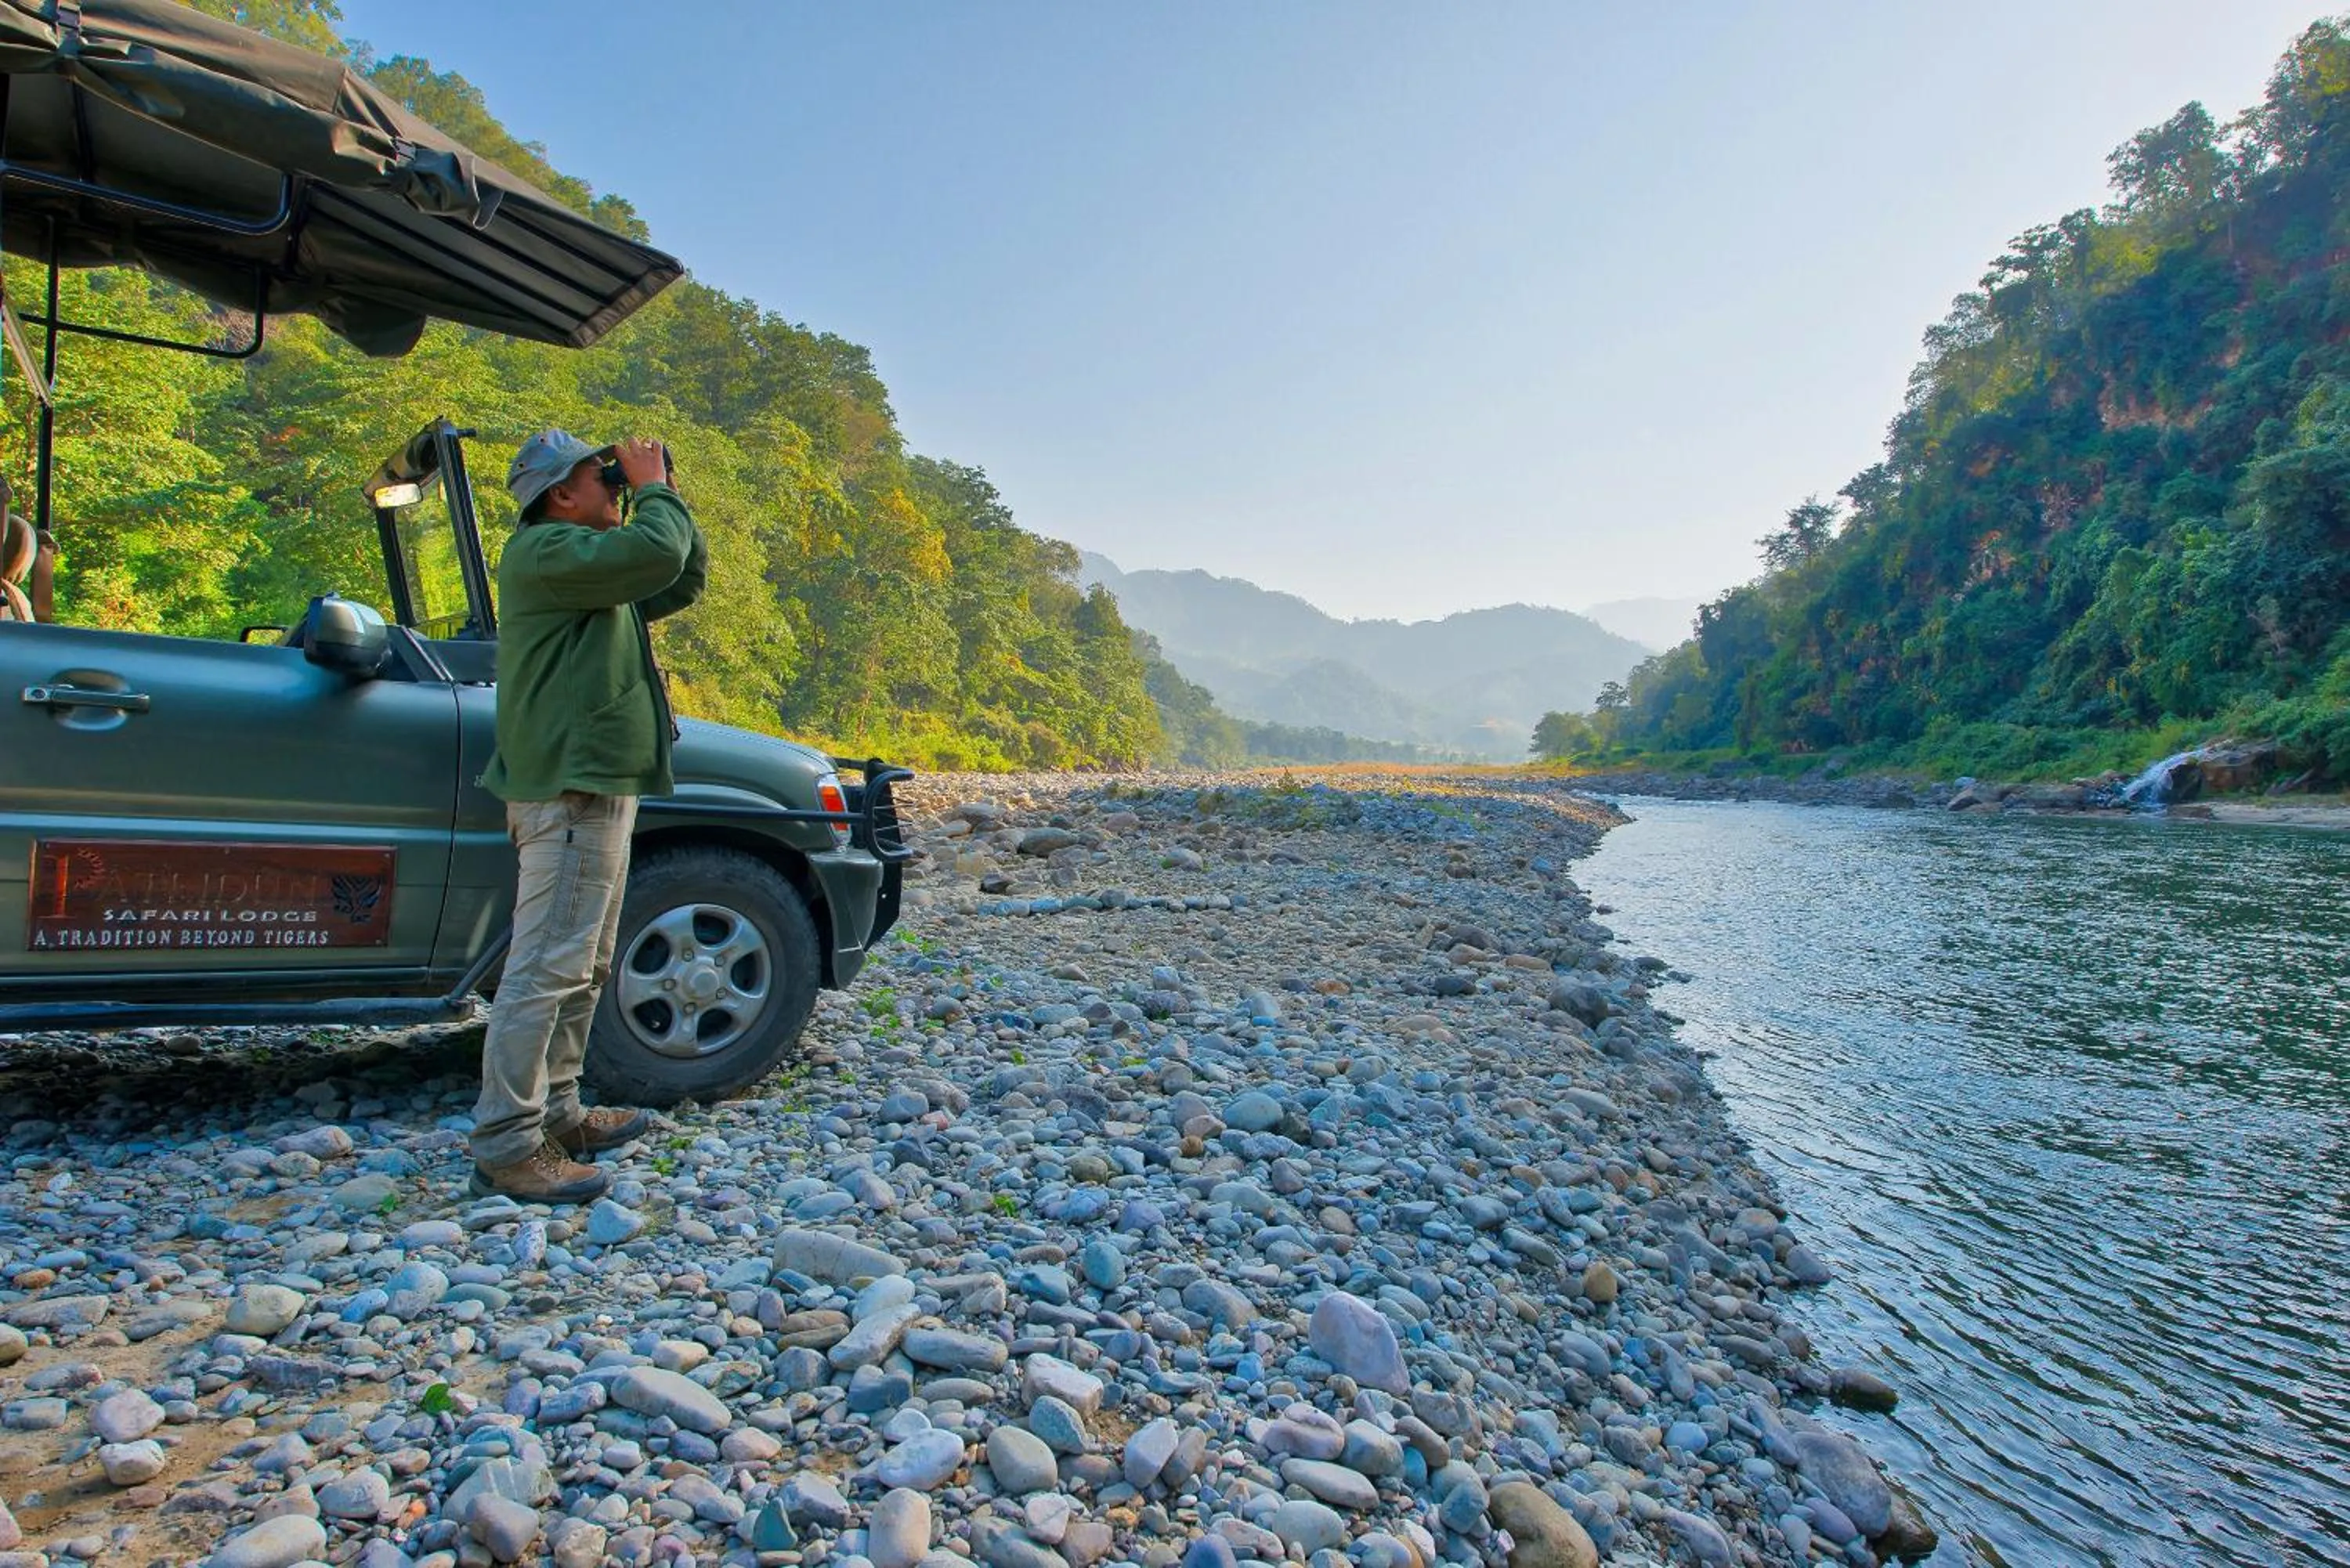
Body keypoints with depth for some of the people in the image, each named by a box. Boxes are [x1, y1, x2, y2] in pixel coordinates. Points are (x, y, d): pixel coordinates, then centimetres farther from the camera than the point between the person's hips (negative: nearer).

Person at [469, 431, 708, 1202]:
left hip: (596, 789, 11)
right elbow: (655, 555, -24)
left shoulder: (593, 569, 22)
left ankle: (556, 1114, 27)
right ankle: (506, 1147, -6)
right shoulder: (544, 550, -10)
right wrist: (653, 489, -6)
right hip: (570, 790, -11)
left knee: (582, 967, 17)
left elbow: (683, 581, 27)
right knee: (546, 966, -11)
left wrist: (663, 496, 16)